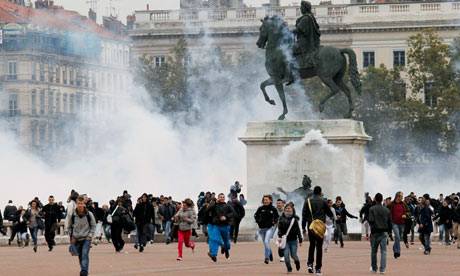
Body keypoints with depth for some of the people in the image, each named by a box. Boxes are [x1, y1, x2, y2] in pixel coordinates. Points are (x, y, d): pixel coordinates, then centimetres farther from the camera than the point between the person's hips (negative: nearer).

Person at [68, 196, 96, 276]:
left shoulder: (89, 214, -6)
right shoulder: (73, 215, -2)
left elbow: (93, 226, 4)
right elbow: (69, 227, 11)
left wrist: (90, 235, -7)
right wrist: (71, 236, 2)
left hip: (86, 239, -3)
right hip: (76, 239, 3)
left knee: (85, 254, -19)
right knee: (80, 256, 9)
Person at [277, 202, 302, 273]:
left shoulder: (295, 219, 1)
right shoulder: (282, 218, 3)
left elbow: (298, 230, 2)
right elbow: (279, 228, 5)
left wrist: (300, 240, 1)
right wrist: (279, 236, -10)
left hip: (293, 240, -1)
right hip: (285, 240, 1)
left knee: (293, 255, -1)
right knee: (286, 255, -8)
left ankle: (297, 262, 33)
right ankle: (289, 268, 6)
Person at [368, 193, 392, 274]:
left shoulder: (372, 209, -6)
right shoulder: (386, 210, 4)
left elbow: (371, 221, -14)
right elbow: (390, 222, 7)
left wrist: (372, 228, -4)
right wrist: (389, 231, 16)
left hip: (375, 232, -2)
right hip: (384, 232, 2)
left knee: (374, 251, 12)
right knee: (383, 251, 0)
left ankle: (374, 268, 19)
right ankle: (382, 269, -8)